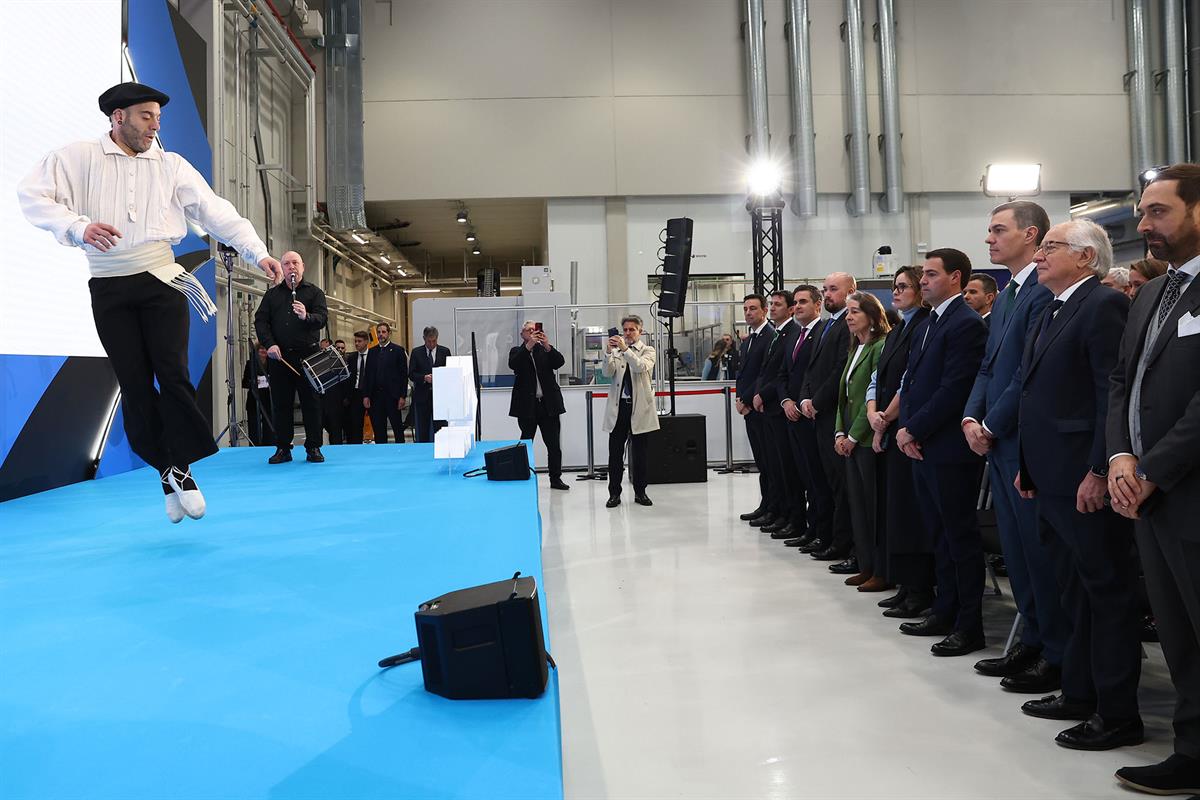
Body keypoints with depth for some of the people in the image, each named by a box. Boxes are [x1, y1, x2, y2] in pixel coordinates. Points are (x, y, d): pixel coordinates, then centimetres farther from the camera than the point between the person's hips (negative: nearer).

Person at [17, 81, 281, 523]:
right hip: (110, 290, 0)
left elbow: (215, 211, 2)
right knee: (135, 385, 1)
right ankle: (166, 469, 13)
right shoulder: (79, 158, 3)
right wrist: (78, 226, -21)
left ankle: (183, 467, 4)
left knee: (173, 374, -10)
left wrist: (257, 252, -10)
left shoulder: (172, 165, 7)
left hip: (161, 282, 1)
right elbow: (30, 193, -4)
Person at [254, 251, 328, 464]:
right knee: (280, 403, 3)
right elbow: (260, 321, 8)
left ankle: (313, 448, 5)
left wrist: (306, 316, -28)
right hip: (279, 356, 2)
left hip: (307, 355, -2)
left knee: (311, 402, -2)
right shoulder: (272, 294, 16)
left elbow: (322, 318, -6)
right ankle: (282, 448, 10)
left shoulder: (314, 292, 9)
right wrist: (270, 344, -8)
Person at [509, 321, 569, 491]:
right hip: (527, 405, -2)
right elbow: (513, 365, -14)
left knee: (554, 444, 4)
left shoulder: (545, 350, 11)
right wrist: (529, 345, -23)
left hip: (549, 404, 2)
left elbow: (560, 362, -5)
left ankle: (555, 478, 12)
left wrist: (547, 346, -20)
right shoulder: (517, 351, 6)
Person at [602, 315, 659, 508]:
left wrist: (625, 349, -24)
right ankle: (614, 493, 8)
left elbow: (641, 367, -16)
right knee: (615, 452, 1)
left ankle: (640, 492, 15)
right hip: (618, 407, 2)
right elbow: (607, 373, -3)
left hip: (639, 408, -2)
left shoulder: (647, 351, 5)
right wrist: (609, 352, -17)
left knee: (639, 452, 5)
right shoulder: (616, 351, 11)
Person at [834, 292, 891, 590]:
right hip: (850, 439, 9)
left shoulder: (881, 347, -12)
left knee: (875, 504, -3)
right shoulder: (855, 349, 17)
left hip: (868, 439, -9)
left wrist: (854, 436, -13)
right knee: (856, 501, 11)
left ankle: (882, 572, 6)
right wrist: (840, 433, 6)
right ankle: (865, 567, 19)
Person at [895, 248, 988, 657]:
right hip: (921, 447, 9)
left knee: (960, 535, -1)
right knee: (940, 535, 15)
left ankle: (970, 626, 8)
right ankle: (945, 613, 26)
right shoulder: (925, 326, 17)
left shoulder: (966, 324, -12)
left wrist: (914, 430, -14)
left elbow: (953, 389, -19)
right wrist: (905, 429, 1)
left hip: (949, 449, -9)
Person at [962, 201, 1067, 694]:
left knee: (1040, 551, -1)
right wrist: (972, 417, 3)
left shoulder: (1045, 292, -14)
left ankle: (1059, 656, 11)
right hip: (998, 444, 9)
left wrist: (991, 426, -13)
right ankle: (1033, 641, 26)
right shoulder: (1007, 295, 17)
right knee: (1016, 551, 15)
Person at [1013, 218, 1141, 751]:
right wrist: (1029, 465, 16)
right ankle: (1079, 693, 28)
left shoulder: (1104, 305, -12)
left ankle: (1118, 713, 11)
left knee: (1108, 592, 1)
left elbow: (1114, 394, -19)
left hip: (1085, 481, -9)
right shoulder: (1053, 313, 17)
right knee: (1076, 591, 17)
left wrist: (1098, 472, -22)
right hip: (1052, 479, 10)